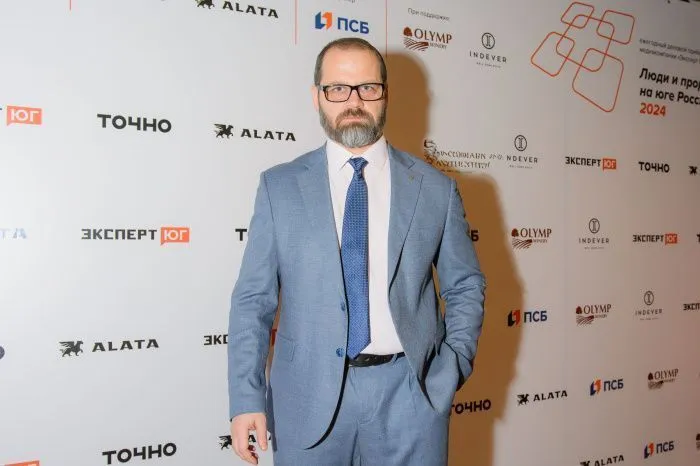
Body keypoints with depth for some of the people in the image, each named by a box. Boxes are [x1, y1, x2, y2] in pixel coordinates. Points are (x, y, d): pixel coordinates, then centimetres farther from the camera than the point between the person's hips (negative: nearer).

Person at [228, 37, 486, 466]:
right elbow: (254, 298, 0)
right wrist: (247, 398, -6)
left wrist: (451, 372, -3)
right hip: (308, 396, 0)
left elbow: (466, 288, 8)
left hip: (408, 392, 1)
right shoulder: (280, 186, 0)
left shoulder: (436, 189, 2)